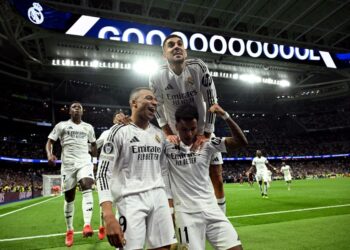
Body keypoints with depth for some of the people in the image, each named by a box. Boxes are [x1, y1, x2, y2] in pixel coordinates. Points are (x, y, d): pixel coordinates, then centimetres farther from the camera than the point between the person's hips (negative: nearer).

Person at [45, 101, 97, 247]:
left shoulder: (88, 127, 14)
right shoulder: (61, 125, 7)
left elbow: (93, 144, 25)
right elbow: (50, 141, 3)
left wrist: (95, 160, 22)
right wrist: (49, 154, -17)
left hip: (84, 161, 1)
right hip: (67, 163, 0)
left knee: (87, 186, -27)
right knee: (69, 198, 6)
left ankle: (87, 225, -33)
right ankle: (69, 230, 23)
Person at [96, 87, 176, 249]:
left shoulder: (159, 134, 12)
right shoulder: (120, 131, -6)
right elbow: (103, 172, -11)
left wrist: (170, 204, 15)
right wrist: (108, 217, -21)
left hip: (159, 197, 5)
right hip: (131, 199, -5)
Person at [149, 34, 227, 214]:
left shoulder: (199, 68, -16)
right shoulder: (157, 78, -13)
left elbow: (211, 101, -11)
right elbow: (158, 109, 1)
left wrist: (206, 134, -13)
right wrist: (168, 134, -6)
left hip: (203, 133, 0)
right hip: (177, 136, 0)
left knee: (217, 179, 2)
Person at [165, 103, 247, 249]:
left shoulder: (207, 144, 0)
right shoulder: (168, 147, -3)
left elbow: (241, 142, -5)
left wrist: (225, 116, -16)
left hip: (211, 209, 3)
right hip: (186, 213, -2)